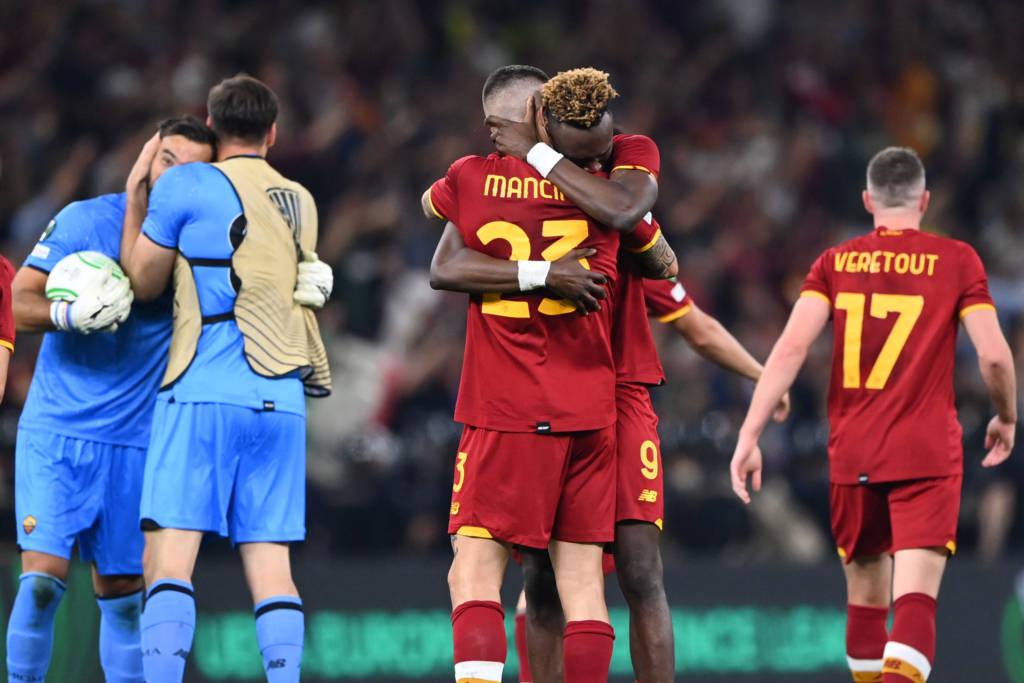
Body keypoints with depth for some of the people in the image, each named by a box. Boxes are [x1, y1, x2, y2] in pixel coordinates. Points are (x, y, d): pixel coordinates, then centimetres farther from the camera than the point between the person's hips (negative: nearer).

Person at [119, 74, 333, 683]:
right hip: (283, 402, 5)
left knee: (169, 557, -9)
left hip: (204, 393, -5)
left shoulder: (185, 186, 0)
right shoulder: (301, 201, 15)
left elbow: (143, 282, 7)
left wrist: (135, 200, 20)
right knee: (271, 563, 2)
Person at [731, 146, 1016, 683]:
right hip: (929, 455, -3)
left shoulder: (835, 262, 6)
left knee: (865, 593, 17)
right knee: (915, 598, -12)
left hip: (853, 455, 3)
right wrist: (1006, 418, 15)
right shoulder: (956, 260, 2)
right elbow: (994, 355, -4)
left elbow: (792, 346, -5)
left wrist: (749, 435, -7)